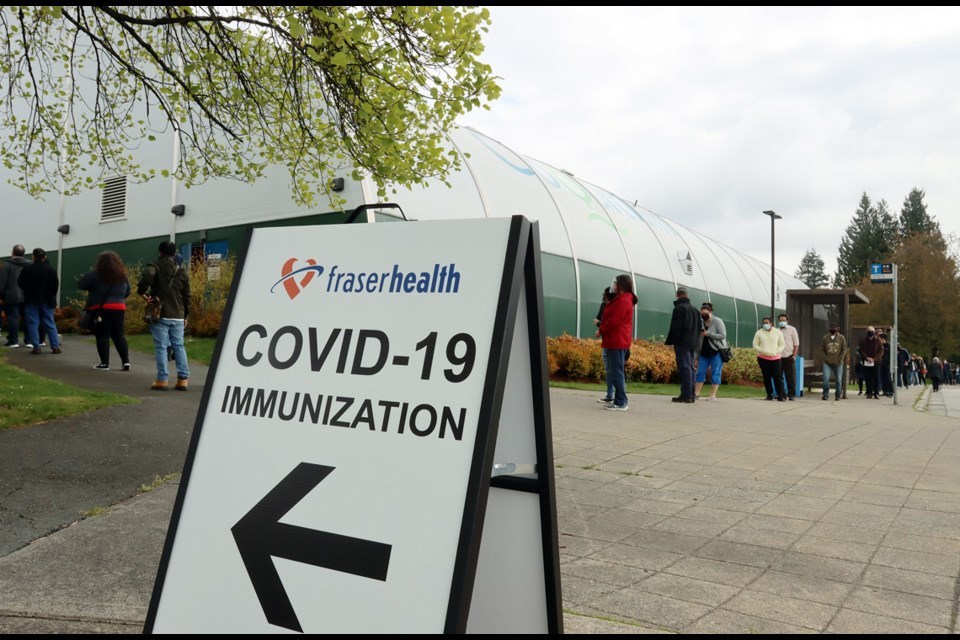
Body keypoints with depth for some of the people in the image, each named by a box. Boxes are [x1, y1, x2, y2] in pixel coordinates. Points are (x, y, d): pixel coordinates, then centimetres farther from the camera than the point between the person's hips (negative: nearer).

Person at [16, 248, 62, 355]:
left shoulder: (27, 268, -9)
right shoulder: (51, 269, -4)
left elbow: (20, 283, -1)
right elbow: (56, 285, 0)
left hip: (31, 300, -2)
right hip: (47, 301, 2)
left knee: (33, 324, 3)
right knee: (50, 324, 7)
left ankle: (36, 348, -1)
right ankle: (55, 347, 5)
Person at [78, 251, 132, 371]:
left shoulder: (95, 274, -5)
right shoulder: (122, 276, 9)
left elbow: (80, 285, 1)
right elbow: (127, 292, 19)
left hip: (100, 309, -4)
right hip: (118, 309, 4)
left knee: (102, 336, 2)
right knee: (118, 335, 11)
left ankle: (104, 363, 2)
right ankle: (126, 362, 7)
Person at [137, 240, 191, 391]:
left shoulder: (155, 267, -2)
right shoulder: (181, 271, 11)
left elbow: (147, 275, -28)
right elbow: (187, 295, 10)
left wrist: (142, 291, -13)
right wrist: (185, 315, 16)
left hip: (160, 315, -4)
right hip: (178, 316, 4)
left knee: (161, 347, 0)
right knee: (179, 346, 9)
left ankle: (162, 380, -2)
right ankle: (183, 379, 5)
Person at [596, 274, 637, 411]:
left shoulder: (622, 301, -15)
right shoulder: (624, 300, 20)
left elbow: (613, 321, -18)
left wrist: (600, 330, -7)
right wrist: (602, 329, 9)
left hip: (617, 341, -11)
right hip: (617, 341, 11)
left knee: (616, 371, -9)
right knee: (616, 371, 12)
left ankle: (620, 402, -7)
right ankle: (619, 400, 16)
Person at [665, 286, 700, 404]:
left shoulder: (679, 308, -8)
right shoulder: (694, 309, 18)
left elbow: (676, 327, -14)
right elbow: (698, 328, 19)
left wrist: (673, 342, -11)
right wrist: (696, 342, 19)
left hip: (682, 343, -8)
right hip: (692, 343, 8)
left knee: (684, 368, -9)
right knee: (690, 368, 11)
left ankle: (686, 395, -11)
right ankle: (691, 394, 12)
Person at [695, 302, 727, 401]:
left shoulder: (717, 321, -7)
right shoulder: (701, 322, 9)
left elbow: (723, 336, -14)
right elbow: (699, 338, 16)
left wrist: (708, 334, -20)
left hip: (716, 351, -6)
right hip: (704, 352, 6)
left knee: (715, 374, -1)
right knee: (700, 372, 3)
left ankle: (712, 395, 3)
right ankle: (696, 393, 8)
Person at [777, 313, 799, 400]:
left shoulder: (792, 329, 2)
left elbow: (796, 344, 0)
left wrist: (794, 356, -8)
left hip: (789, 357, -3)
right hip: (779, 357, 3)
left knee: (791, 377, -1)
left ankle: (791, 395, 4)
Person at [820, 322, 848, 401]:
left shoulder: (841, 338, 1)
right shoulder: (825, 338, 2)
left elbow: (844, 349, 1)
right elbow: (822, 349, 6)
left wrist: (840, 358, -7)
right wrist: (826, 357, -5)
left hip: (838, 363, 0)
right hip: (827, 363, 0)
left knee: (839, 379, 4)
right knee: (826, 378, -12)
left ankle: (838, 395, 17)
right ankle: (826, 395, -2)